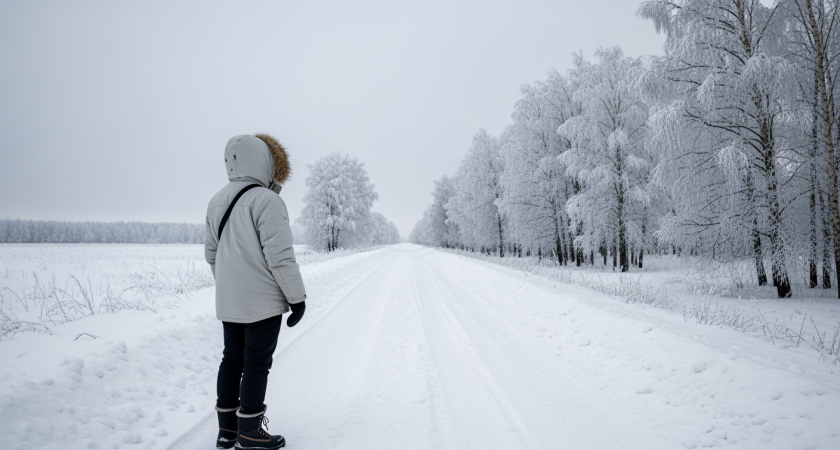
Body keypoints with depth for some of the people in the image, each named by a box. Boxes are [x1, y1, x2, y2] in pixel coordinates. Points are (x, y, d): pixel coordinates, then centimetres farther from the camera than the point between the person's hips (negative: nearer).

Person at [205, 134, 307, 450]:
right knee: (257, 363, 2)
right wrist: (297, 298, -11)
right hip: (263, 300, -8)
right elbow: (280, 257, -20)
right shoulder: (266, 201, -17)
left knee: (232, 358, 15)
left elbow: (212, 252, 16)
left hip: (228, 301, 8)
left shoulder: (217, 202, 10)